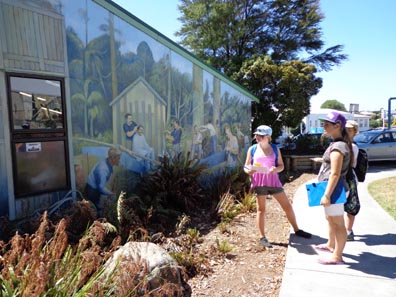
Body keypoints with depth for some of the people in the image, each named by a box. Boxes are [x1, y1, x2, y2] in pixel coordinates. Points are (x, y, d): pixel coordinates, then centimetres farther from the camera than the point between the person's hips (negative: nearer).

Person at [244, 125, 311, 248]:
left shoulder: (275, 149, 4)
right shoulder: (252, 149, 1)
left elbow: (281, 165, 6)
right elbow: (246, 166, 4)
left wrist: (276, 169, -17)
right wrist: (248, 170, -19)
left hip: (273, 181, 2)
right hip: (259, 183, -2)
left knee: (287, 205, 9)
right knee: (261, 209, 5)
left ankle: (296, 230, 29)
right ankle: (262, 237, 15)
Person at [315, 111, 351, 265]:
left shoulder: (337, 147, -21)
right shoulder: (337, 144, 10)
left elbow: (335, 174, -25)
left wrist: (327, 195, -23)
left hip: (333, 189, -11)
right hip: (332, 189, 11)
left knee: (338, 223, 1)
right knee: (330, 219, 25)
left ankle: (337, 257, 12)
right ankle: (330, 245, 43)